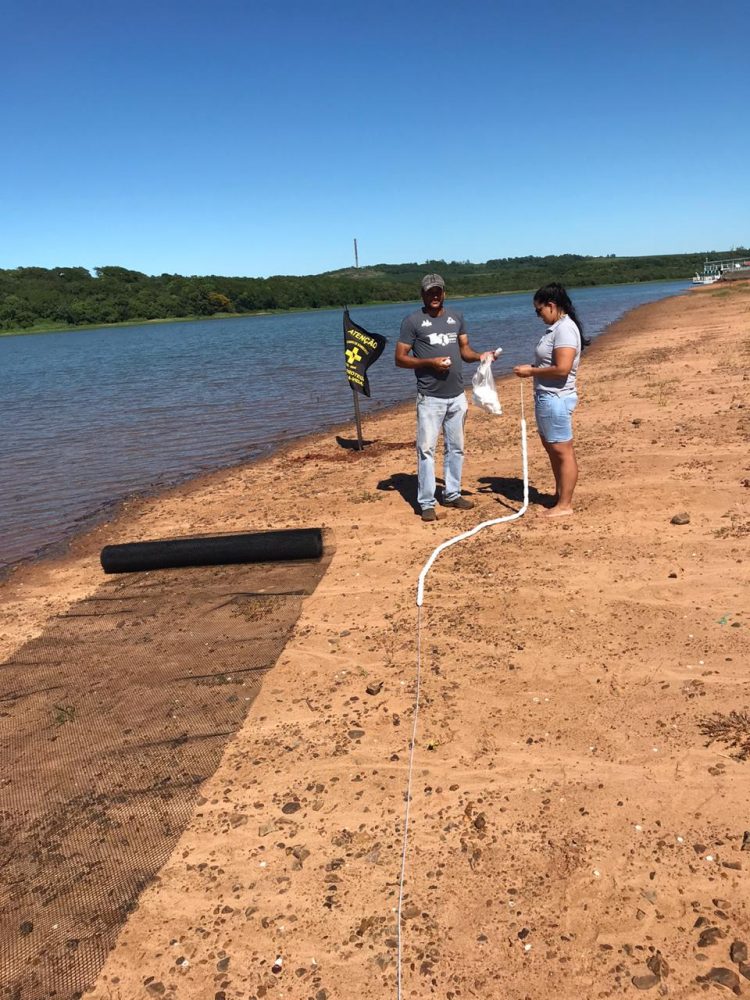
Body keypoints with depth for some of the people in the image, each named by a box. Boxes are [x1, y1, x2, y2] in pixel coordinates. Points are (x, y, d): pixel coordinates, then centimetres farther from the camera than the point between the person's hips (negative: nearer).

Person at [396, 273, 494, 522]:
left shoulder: (456, 317, 10)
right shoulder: (413, 321, -6)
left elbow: (464, 349, 14)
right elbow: (400, 359, -7)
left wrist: (480, 356, -8)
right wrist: (430, 362, -20)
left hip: (457, 396, 6)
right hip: (430, 398, -5)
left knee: (455, 447, 13)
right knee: (426, 449, -4)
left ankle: (452, 494, 25)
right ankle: (426, 503, 2)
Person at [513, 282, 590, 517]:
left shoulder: (565, 329, -17)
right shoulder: (556, 327, 13)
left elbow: (562, 368, -26)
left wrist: (531, 372, -16)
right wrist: (532, 368, 6)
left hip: (556, 399, -11)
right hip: (547, 398, 11)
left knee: (563, 451, -2)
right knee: (552, 449, 18)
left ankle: (565, 504, 5)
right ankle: (560, 496, 30)